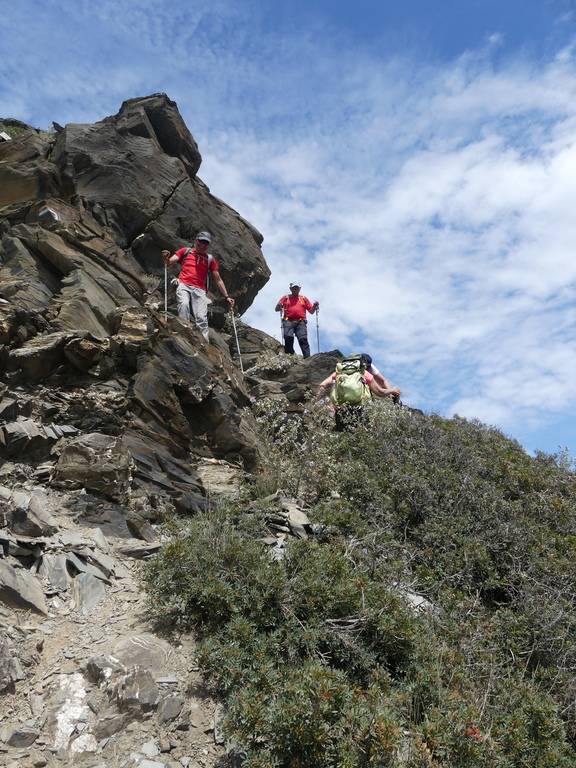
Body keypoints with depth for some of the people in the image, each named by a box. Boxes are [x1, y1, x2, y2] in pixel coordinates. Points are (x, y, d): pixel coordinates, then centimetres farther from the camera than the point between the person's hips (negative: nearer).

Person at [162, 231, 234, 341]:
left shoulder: (210, 259, 21)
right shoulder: (185, 251, 18)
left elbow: (218, 280, 21)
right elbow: (169, 262, 7)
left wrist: (227, 296, 13)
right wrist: (166, 258, -18)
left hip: (200, 289, 1)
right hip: (183, 285, -1)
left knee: (202, 318, -17)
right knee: (183, 304, -33)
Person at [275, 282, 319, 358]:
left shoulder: (304, 298, 25)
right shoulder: (285, 298, 22)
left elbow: (311, 311, 22)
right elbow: (276, 309, 16)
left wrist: (314, 306, 1)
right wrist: (279, 306, -7)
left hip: (300, 322, 0)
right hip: (288, 321, 0)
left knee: (303, 339, -17)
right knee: (288, 338, -23)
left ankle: (307, 357, -25)